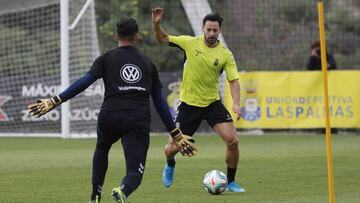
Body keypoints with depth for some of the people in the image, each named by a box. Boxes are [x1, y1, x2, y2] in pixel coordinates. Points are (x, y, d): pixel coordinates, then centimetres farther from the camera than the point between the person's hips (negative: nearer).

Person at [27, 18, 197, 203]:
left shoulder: (106, 59, 13)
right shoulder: (147, 64, 20)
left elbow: (84, 82, 0)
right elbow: (160, 102, 20)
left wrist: (54, 102, 0)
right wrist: (176, 135, 25)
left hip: (110, 117, 1)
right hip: (138, 122, 0)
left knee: (101, 150, 34)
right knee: (135, 172, -2)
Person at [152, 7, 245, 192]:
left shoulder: (225, 54, -7)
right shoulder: (190, 43, -7)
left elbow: (234, 80, -7)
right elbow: (162, 39, 2)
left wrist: (236, 103, -23)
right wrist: (156, 24, -17)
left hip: (212, 103, 1)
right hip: (188, 104, 0)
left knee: (232, 140, -15)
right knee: (172, 148, 1)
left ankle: (231, 182, 6)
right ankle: (170, 165, 40)